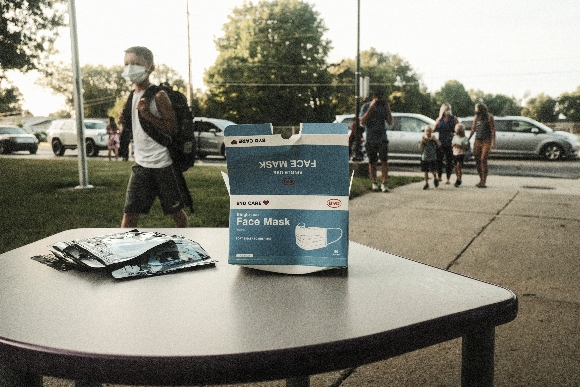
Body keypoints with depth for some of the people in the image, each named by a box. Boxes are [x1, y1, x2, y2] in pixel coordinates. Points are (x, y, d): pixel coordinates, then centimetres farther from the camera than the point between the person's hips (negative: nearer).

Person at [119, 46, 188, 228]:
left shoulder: (158, 96, -11)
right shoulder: (132, 97, 11)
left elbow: (173, 127, -15)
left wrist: (148, 115, -23)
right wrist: (125, 122, 0)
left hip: (162, 163, -6)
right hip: (140, 164, 6)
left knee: (176, 210, 9)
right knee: (129, 213, 3)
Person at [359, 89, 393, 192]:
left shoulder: (383, 106, 7)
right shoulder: (366, 106, 0)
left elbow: (390, 122, 6)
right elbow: (362, 122, -14)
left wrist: (388, 109, -5)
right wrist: (371, 108, -17)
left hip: (382, 138, 1)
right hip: (370, 139, -1)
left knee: (384, 161, -10)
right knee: (372, 162, 6)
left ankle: (384, 184, -11)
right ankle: (374, 183, 16)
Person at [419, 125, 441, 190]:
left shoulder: (433, 139, -1)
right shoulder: (423, 139, 0)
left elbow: (439, 145, -11)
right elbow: (420, 148, -9)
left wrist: (435, 139, -21)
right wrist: (422, 141, -20)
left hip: (433, 158, -1)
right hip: (424, 158, 1)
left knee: (433, 171, -7)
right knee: (426, 171, 6)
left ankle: (435, 178, 23)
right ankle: (426, 183, 17)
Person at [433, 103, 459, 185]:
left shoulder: (454, 119, 5)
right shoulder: (439, 119, 9)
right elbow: (434, 130, 8)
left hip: (450, 143, -1)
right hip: (440, 143, 1)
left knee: (449, 160, -1)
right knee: (439, 160, 2)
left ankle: (448, 178, 5)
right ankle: (439, 176, 19)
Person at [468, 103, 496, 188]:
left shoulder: (489, 117, -3)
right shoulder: (476, 118, 11)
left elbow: (493, 130, -7)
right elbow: (473, 129, 18)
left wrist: (493, 142, -14)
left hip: (486, 141, -5)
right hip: (477, 141, 5)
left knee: (483, 160, -13)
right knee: (477, 161, 1)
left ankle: (484, 182, -11)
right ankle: (481, 179, 13)